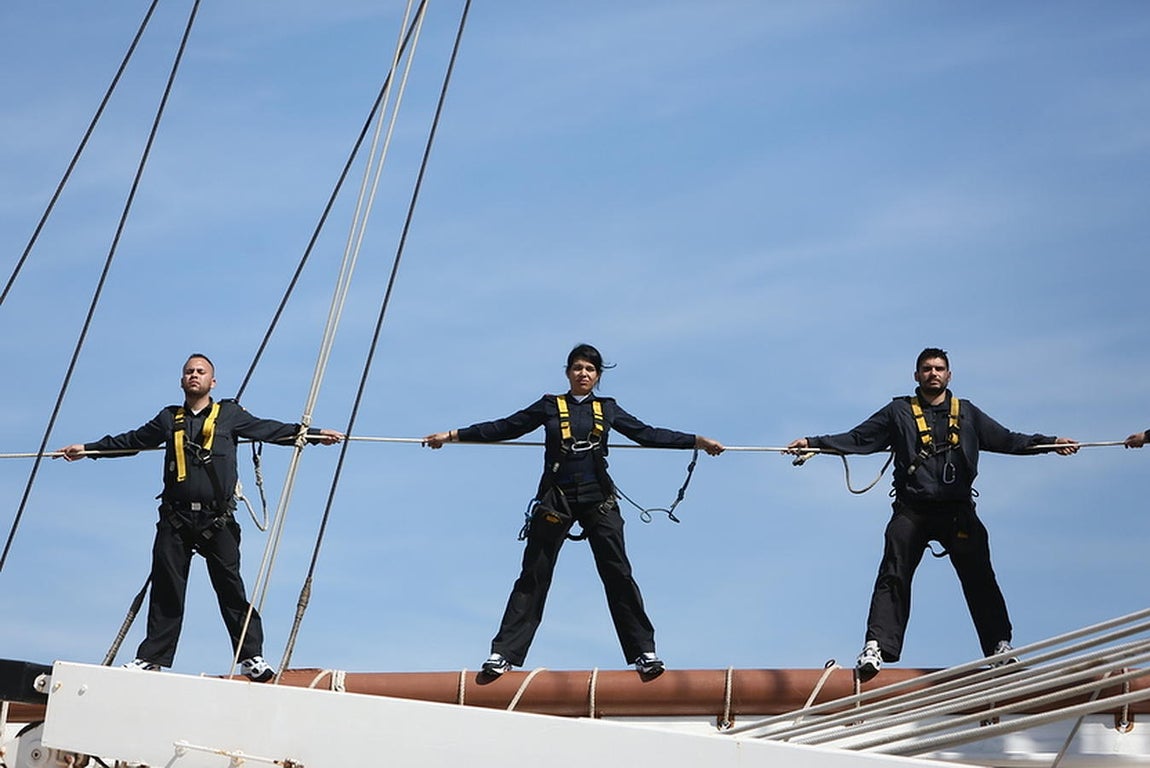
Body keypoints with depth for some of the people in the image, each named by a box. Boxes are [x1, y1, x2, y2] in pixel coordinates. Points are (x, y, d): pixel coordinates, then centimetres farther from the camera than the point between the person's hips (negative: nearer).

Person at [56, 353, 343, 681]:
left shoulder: (229, 414, 12)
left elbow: (270, 429, 9)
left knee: (231, 588, -6)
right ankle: (151, 657, 5)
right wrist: (87, 449, 25)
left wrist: (313, 434, 0)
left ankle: (251, 657, -3)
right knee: (166, 591, 1)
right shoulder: (170, 419, 18)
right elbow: (131, 440, 26)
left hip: (217, 520, -2)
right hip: (176, 518, 2)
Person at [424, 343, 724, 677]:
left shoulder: (608, 409, 14)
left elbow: (648, 434, 15)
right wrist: (454, 435, 3)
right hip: (556, 499, -1)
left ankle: (644, 651, 0)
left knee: (618, 574, -4)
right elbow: (505, 428, 8)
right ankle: (503, 653, 0)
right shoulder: (550, 406, 11)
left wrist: (697, 441, 10)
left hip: (598, 499, 1)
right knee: (533, 576, -1)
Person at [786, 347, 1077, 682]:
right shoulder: (899, 412, 13)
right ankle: (876, 647, -15)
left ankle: (999, 645, 4)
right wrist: (813, 443, 0)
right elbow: (857, 438, 10)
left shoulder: (967, 414, 19)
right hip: (912, 510, -1)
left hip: (958, 510, 1)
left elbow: (1007, 440, 20)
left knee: (978, 577, -3)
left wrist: (1051, 442, 11)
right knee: (893, 577, -11)